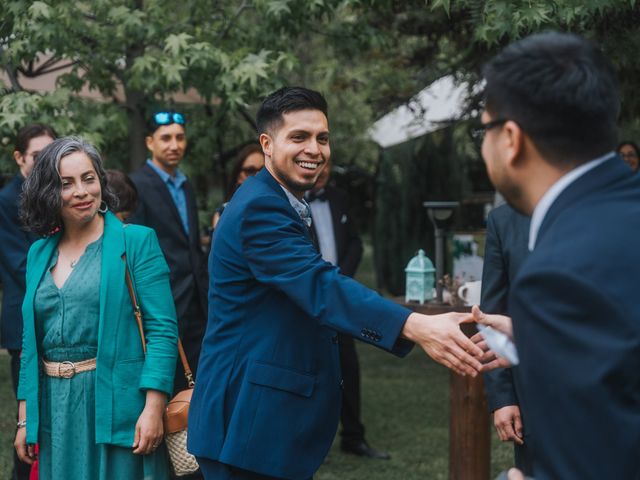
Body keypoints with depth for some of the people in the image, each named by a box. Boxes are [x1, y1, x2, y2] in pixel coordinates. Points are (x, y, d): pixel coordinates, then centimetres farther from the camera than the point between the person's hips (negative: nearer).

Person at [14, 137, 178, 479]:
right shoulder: (39, 253, 11)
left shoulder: (136, 241, -5)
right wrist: (25, 418, 10)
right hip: (55, 410, 5)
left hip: (117, 402, -5)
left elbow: (162, 329, -11)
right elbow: (31, 342, 14)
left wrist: (153, 409, -18)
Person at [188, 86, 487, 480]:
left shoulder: (282, 205, 15)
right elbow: (321, 286, -33)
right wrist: (415, 327, -44)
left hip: (281, 416, 10)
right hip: (250, 421, -10)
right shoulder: (260, 209, -19)